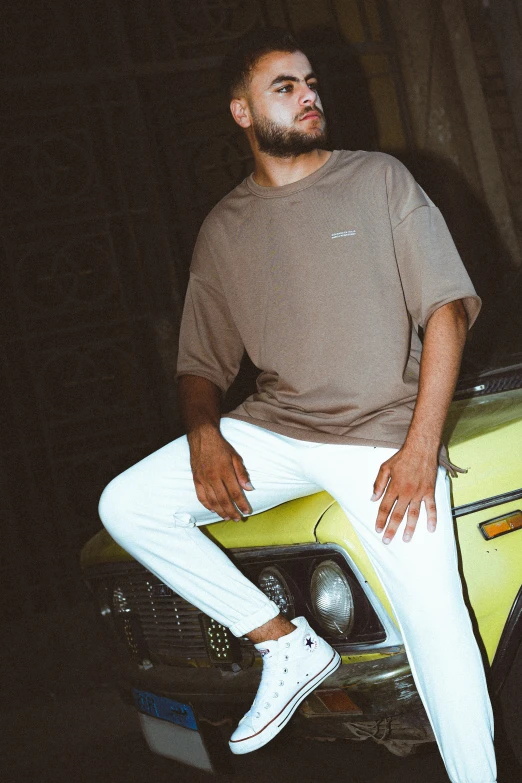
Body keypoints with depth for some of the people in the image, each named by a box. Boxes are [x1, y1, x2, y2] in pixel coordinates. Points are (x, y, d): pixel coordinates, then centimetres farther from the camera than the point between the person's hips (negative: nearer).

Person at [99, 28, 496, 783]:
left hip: (384, 436, -3)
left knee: (435, 622, -15)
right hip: (272, 430, 4)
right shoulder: (223, 229, 11)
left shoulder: (380, 179, 2)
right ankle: (287, 643, -3)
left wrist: (420, 449, -15)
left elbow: (447, 310, -4)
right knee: (126, 506, -13)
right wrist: (204, 434, -10)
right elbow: (201, 363, 14)